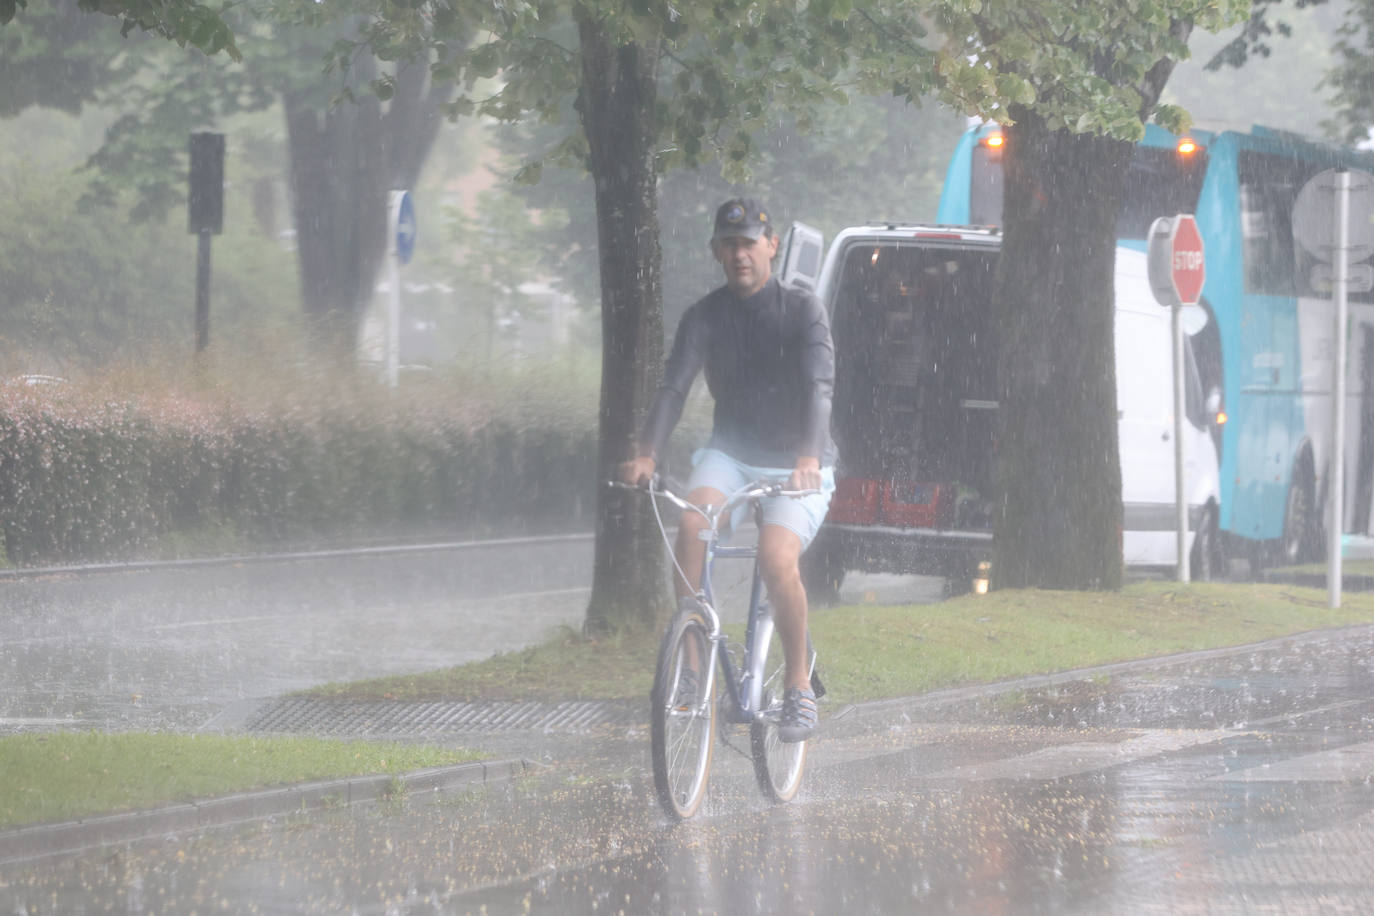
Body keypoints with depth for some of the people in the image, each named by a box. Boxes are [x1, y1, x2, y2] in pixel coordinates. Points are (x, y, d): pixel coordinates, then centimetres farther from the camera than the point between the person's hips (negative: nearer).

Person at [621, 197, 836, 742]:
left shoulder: (802, 311, -9)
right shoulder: (705, 317, -1)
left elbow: (819, 386, -23)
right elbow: (674, 386, -12)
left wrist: (808, 456, -41)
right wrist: (647, 453, -30)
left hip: (797, 467, -3)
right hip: (731, 455, 3)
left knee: (777, 561, -27)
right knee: (691, 524, -28)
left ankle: (800, 689, -9)